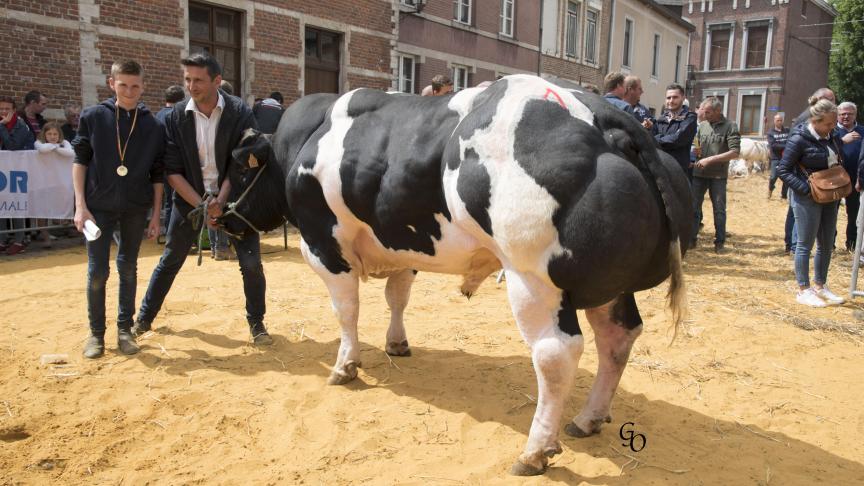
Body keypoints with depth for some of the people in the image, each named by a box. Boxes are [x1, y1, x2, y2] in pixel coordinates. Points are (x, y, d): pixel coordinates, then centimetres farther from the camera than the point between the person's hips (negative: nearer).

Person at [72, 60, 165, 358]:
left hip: (136, 209, 1)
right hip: (99, 206, -1)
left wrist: (156, 214, 2)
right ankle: (96, 332, 16)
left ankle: (125, 329, 21)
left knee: (128, 269, 10)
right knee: (97, 270, 1)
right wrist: (80, 205, -8)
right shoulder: (93, 117, -1)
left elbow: (157, 174, 4)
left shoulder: (153, 126, 1)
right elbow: (80, 161, 0)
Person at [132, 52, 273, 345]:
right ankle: (144, 319, 29)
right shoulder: (177, 116, -8)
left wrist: (220, 202, -21)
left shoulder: (240, 113, -13)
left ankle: (256, 323, 14)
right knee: (170, 260, 11)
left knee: (251, 263, -6)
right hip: (190, 197, 2)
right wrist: (201, 206, -18)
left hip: (232, 195, -1)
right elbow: (173, 170, -8)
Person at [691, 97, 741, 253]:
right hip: (699, 173, 4)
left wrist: (710, 159, -19)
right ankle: (691, 239, 15)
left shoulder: (730, 127, -6)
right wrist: (696, 152, -6)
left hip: (718, 175, -3)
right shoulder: (702, 126, 6)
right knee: (693, 206, 5)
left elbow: (734, 152, -14)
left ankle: (720, 242, 17)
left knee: (719, 210, 6)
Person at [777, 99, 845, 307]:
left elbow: (838, 163, 18)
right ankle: (803, 290, 10)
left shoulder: (832, 136, 5)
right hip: (807, 197, -7)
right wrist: (807, 189, -21)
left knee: (827, 244, 13)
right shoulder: (799, 139, -16)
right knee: (805, 244, 0)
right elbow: (783, 170, -15)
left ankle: (820, 286, 26)